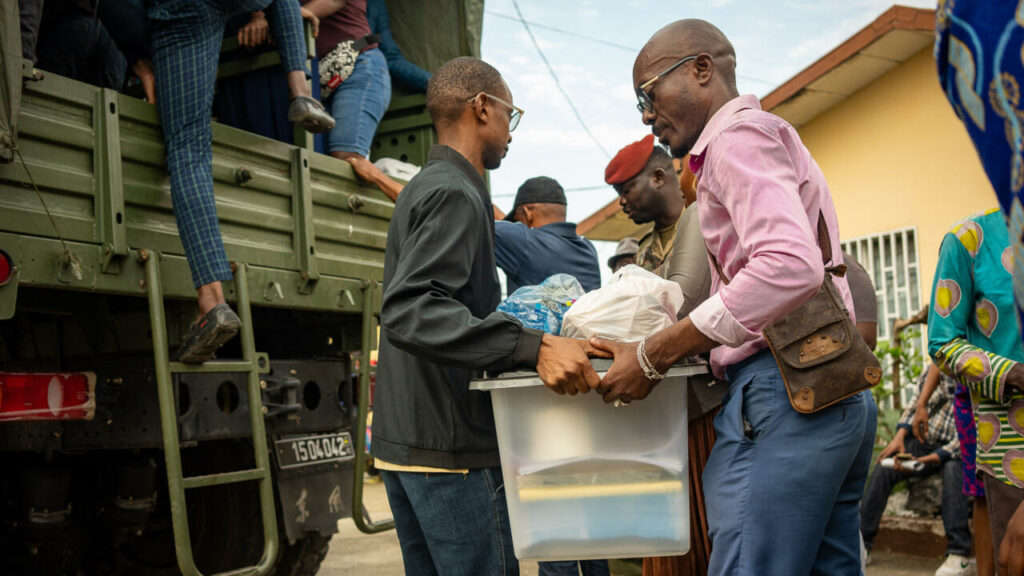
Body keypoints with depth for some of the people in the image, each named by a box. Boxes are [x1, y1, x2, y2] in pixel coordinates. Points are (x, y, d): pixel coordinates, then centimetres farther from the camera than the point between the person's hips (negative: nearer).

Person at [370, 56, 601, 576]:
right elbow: (409, 312, -27)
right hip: (449, 445, -10)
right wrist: (532, 348, -35)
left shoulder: (422, 187, 21)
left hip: (400, 443, 10)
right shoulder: (455, 193, -12)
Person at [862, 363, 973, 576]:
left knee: (952, 470, -38)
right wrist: (899, 437, -9)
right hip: (924, 440, 5)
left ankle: (958, 556, -38)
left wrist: (924, 460, -32)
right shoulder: (935, 369, -3)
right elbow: (914, 406, 7)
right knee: (883, 470, -19)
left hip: (953, 449, -5)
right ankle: (860, 544, -16)